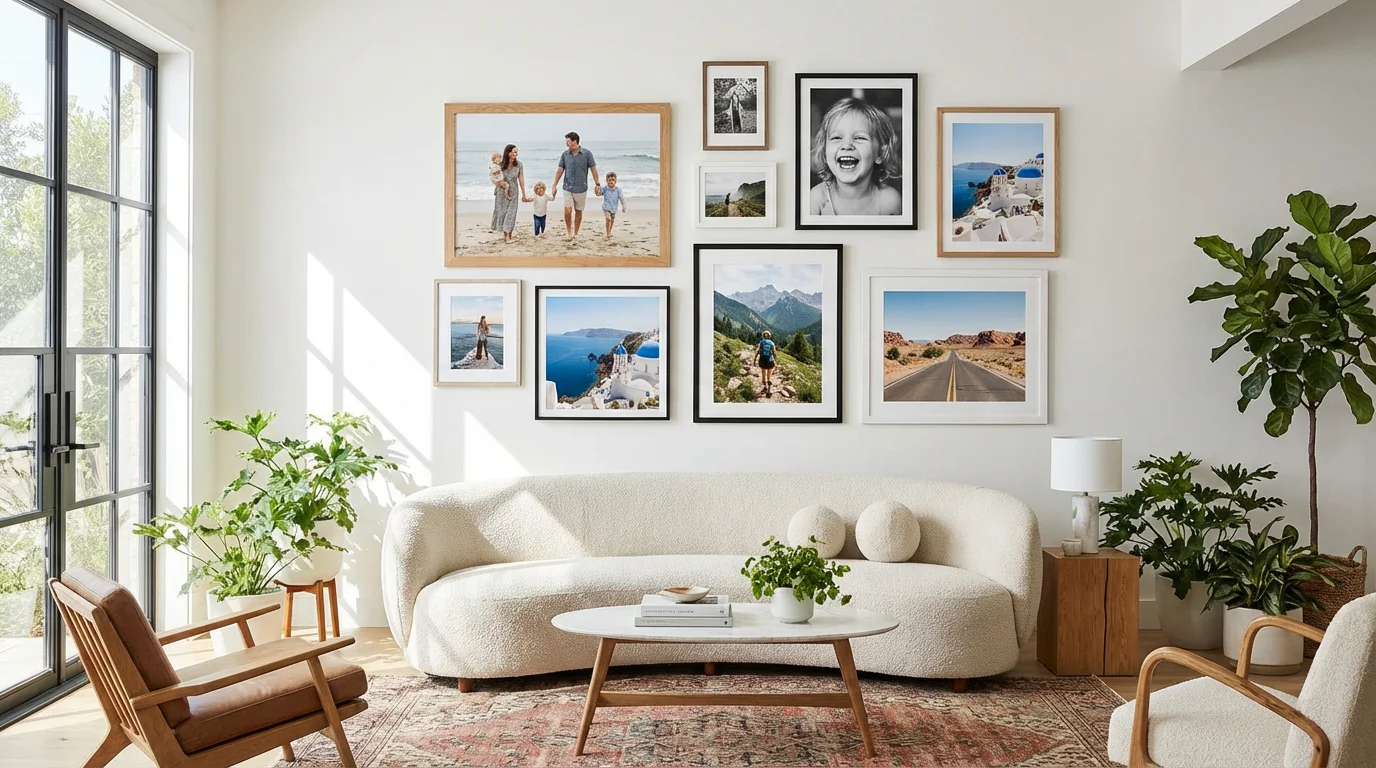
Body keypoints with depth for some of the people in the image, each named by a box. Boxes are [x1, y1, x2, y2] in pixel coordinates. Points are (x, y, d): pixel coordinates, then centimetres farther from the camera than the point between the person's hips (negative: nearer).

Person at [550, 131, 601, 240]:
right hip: (568, 188, 1)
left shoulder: (587, 154, -6)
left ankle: (575, 233, 21)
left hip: (581, 189, -1)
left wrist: (598, 184, -4)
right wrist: (555, 185, 2)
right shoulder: (565, 154, 1)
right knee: (567, 211, -12)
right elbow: (560, 170, 6)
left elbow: (593, 169, -2)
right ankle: (568, 231, 6)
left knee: (578, 211, 8)